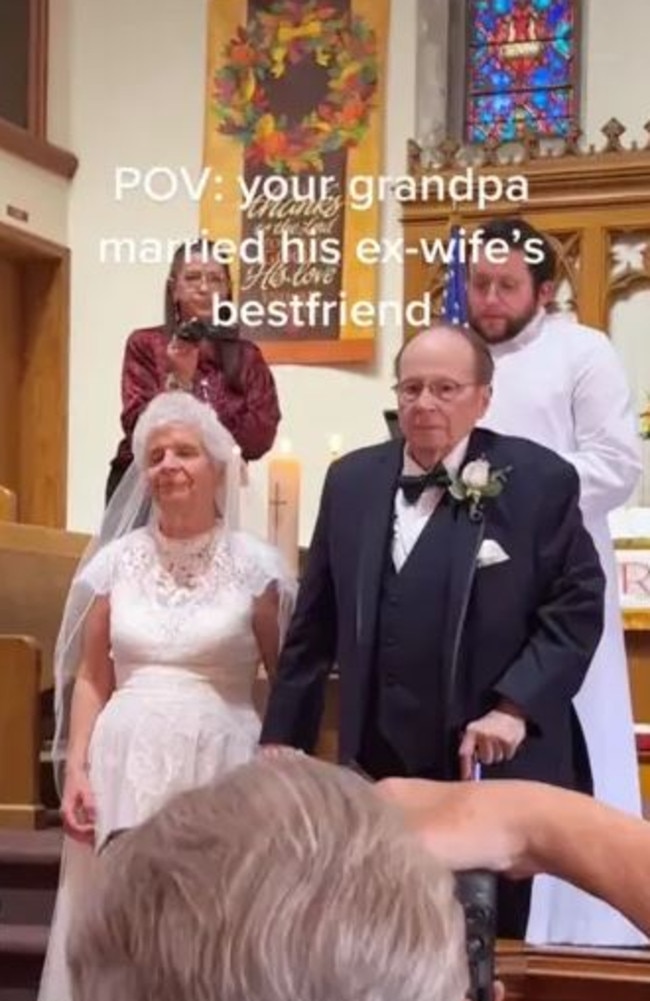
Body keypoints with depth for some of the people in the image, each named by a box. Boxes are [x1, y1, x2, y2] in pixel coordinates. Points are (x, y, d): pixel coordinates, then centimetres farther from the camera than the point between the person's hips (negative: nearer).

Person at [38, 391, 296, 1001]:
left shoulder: (255, 564, 0)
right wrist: (76, 770, 0)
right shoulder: (117, 561, 7)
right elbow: (91, 678, 10)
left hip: (221, 765, -2)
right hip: (127, 763, 2)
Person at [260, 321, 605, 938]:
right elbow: (316, 622, 12)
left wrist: (515, 706, -17)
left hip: (494, 763, -3)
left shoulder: (539, 481, -4)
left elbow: (577, 607, -6)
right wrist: (282, 736, 11)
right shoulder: (352, 480, 7)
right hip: (378, 764, 3)